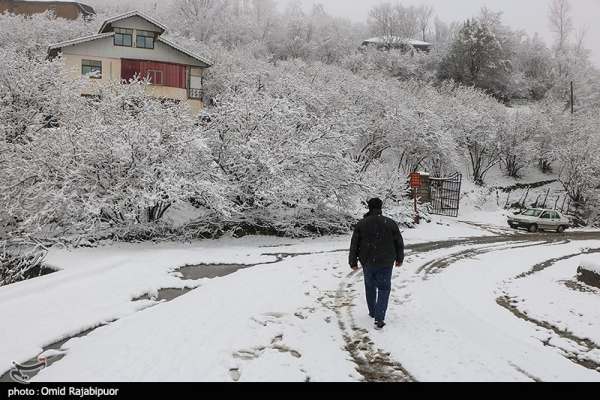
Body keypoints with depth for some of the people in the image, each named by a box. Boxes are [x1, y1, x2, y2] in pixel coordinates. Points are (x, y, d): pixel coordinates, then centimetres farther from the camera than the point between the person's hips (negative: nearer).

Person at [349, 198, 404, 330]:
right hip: (386, 263, -1)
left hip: (367, 262, 1)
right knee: (384, 289, 6)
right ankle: (379, 319, -5)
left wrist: (353, 262, 9)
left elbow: (354, 245, -1)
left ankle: (372, 312, 34)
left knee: (370, 287, 20)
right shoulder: (391, 223, -5)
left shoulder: (361, 224, -3)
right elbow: (399, 243, 3)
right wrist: (399, 259, 17)